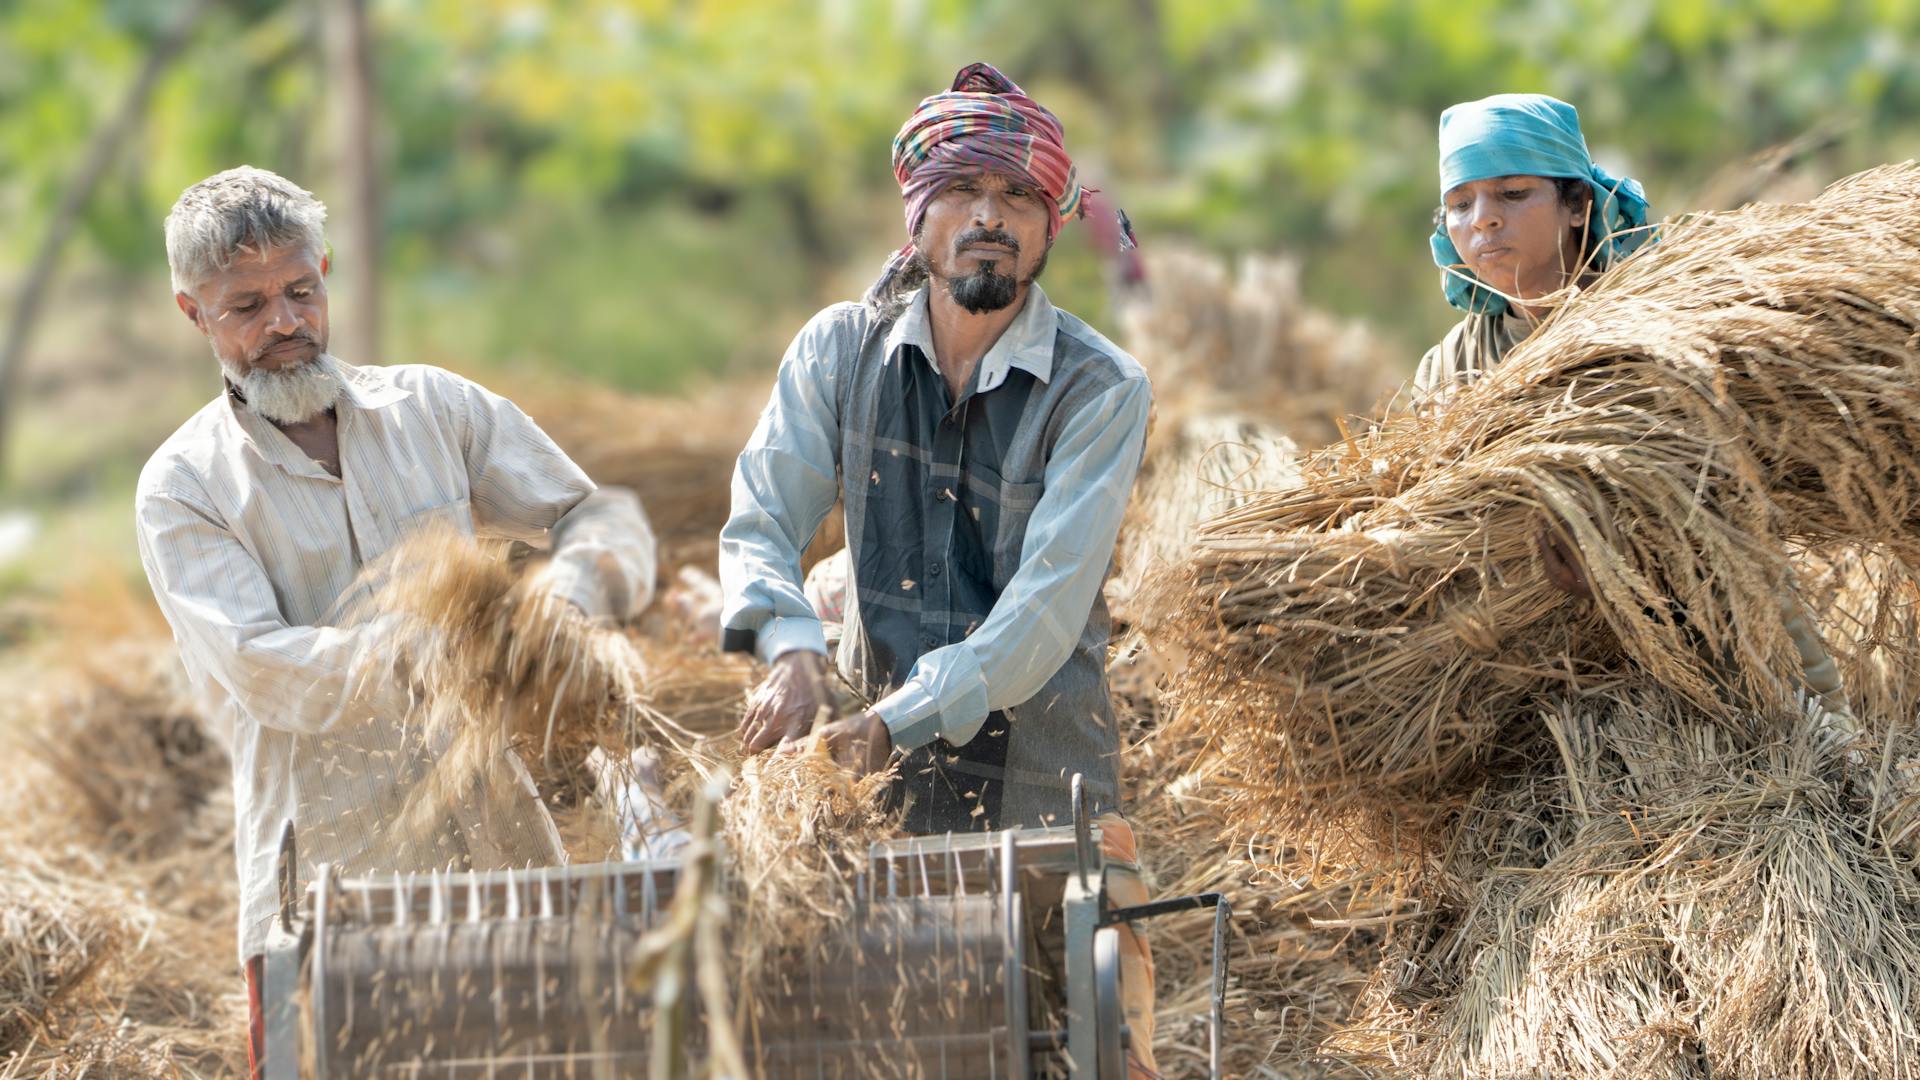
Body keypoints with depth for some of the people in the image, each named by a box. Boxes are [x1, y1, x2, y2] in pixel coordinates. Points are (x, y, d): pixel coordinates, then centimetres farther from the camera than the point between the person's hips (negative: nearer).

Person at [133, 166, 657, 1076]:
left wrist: (570, 593, -11)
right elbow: (263, 669, -13)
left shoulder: (432, 409, 10)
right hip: (327, 879, -3)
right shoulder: (181, 489, 0)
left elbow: (598, 516, 13)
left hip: (497, 848, 3)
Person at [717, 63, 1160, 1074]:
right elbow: (759, 527, 2)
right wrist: (793, 649, -20)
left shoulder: (1100, 389, -7)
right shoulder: (840, 352, 3)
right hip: (881, 792, 2)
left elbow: (1048, 604, -15)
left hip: (1046, 789, -2)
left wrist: (898, 723, -25)